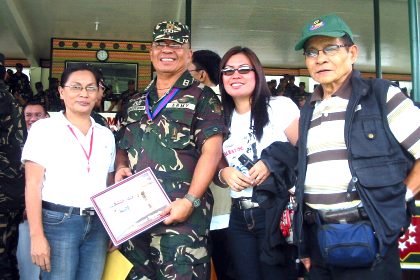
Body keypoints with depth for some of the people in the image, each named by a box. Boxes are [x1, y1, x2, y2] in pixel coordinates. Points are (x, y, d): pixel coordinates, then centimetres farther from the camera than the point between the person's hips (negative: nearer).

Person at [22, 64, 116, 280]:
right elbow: (33, 185, -6)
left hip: (98, 225, 4)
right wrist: (37, 236, -12)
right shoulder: (44, 129, -1)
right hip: (58, 222, -4)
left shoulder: (106, 135, 12)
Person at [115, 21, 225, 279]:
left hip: (179, 211, -5)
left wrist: (190, 201, -18)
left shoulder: (202, 97, 0)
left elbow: (211, 151, -9)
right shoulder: (137, 102, 18)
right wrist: (120, 168, 2)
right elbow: (122, 147, 25)